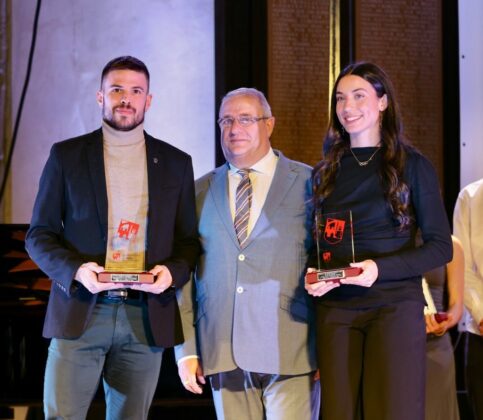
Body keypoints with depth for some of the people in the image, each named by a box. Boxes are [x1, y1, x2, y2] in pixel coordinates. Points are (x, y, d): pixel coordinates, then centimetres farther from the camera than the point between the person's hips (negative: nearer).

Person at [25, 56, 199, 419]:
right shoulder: (66, 156, 6)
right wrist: (76, 270, -14)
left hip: (147, 318, 2)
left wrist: (172, 272, -9)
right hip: (80, 313, -1)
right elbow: (39, 235, 5)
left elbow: (189, 239, 13)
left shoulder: (176, 163, 11)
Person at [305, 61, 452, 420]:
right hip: (335, 309, 3)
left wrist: (381, 268, -17)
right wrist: (312, 274, -5)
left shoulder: (413, 165, 1)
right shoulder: (326, 171, 12)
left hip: (395, 306, -3)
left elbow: (441, 246, -3)